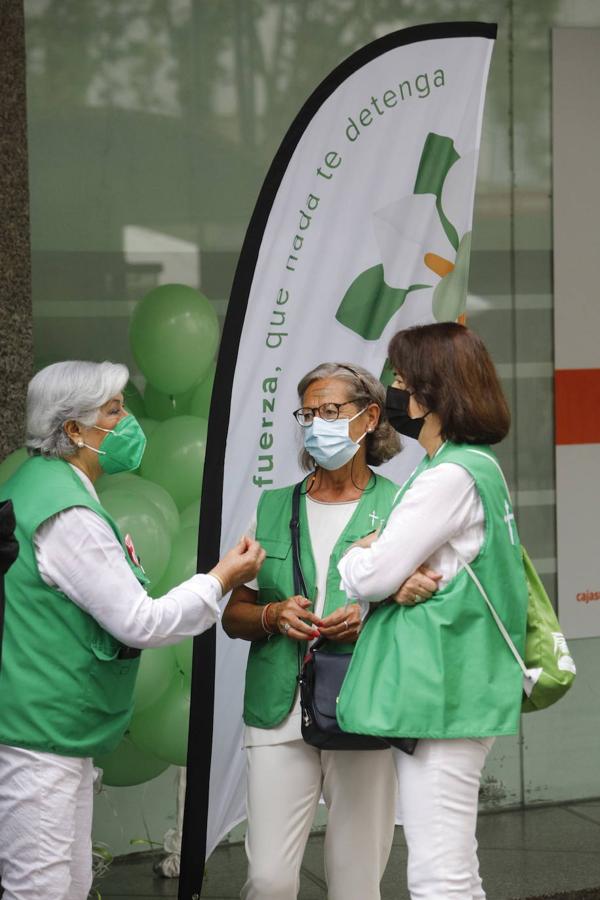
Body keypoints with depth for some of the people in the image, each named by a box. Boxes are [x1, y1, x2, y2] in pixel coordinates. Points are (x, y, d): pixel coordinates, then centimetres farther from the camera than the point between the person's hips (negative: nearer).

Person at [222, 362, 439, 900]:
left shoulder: (397, 508, 3)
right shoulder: (273, 508, 12)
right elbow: (233, 616, 15)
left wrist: (371, 621, -14)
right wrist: (273, 615, -5)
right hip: (281, 714, 2)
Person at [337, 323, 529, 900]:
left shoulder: (452, 477, -16)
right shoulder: (479, 466, 15)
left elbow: (370, 577, -15)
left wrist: (354, 557, 6)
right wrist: (399, 577, -3)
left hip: (438, 695, -10)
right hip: (454, 690, 10)